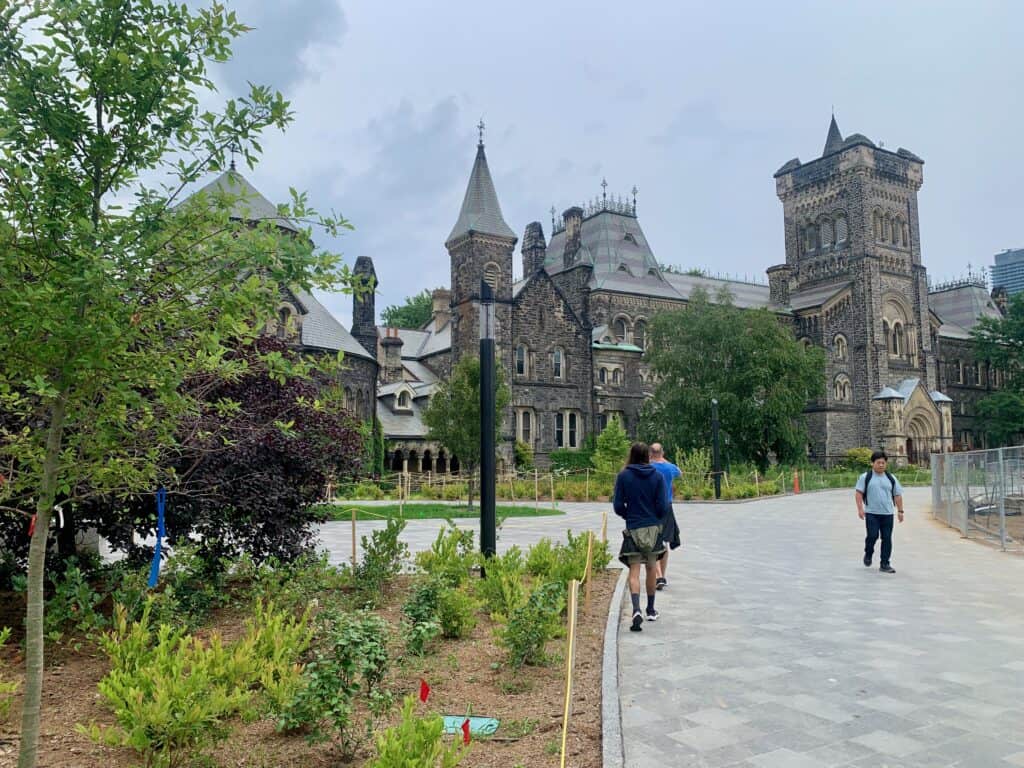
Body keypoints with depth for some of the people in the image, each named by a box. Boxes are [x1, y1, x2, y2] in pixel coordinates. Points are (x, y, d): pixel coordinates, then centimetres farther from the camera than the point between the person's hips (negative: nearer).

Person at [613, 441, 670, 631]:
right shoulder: (657, 476, -4)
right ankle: (651, 610, 28)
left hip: (633, 530, -1)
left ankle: (636, 610, -20)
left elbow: (618, 506, -5)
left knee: (634, 571, -1)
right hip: (653, 528, 2)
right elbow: (662, 507, -6)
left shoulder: (623, 476, -5)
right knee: (651, 569, 16)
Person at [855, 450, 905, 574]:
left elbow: (897, 495, 13)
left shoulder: (891, 478, 11)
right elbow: (859, 493, -2)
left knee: (887, 538, 1)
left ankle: (884, 564, 9)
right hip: (871, 513, -3)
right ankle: (868, 554, 20)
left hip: (887, 514, 3)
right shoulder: (865, 477, 2)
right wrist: (860, 509, -10)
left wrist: (900, 511, 6)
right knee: (872, 536, -10)